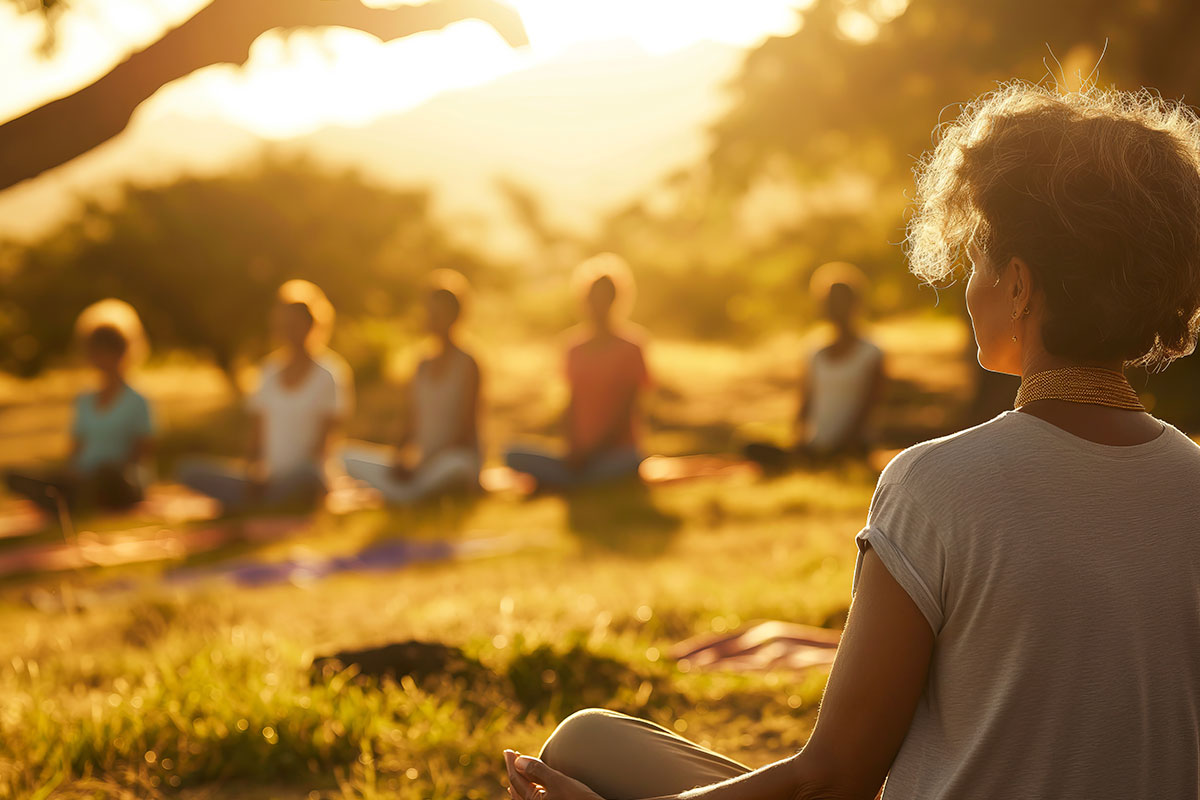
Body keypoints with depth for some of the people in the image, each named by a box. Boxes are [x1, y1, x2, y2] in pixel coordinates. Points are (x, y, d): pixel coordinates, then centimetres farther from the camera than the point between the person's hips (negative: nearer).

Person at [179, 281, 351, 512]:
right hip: (267, 479, 5)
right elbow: (258, 429, 15)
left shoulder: (330, 372, 0)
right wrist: (254, 467, -3)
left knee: (304, 477, -42)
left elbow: (324, 440, -6)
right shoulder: (270, 369, 17)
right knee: (188, 470, -13)